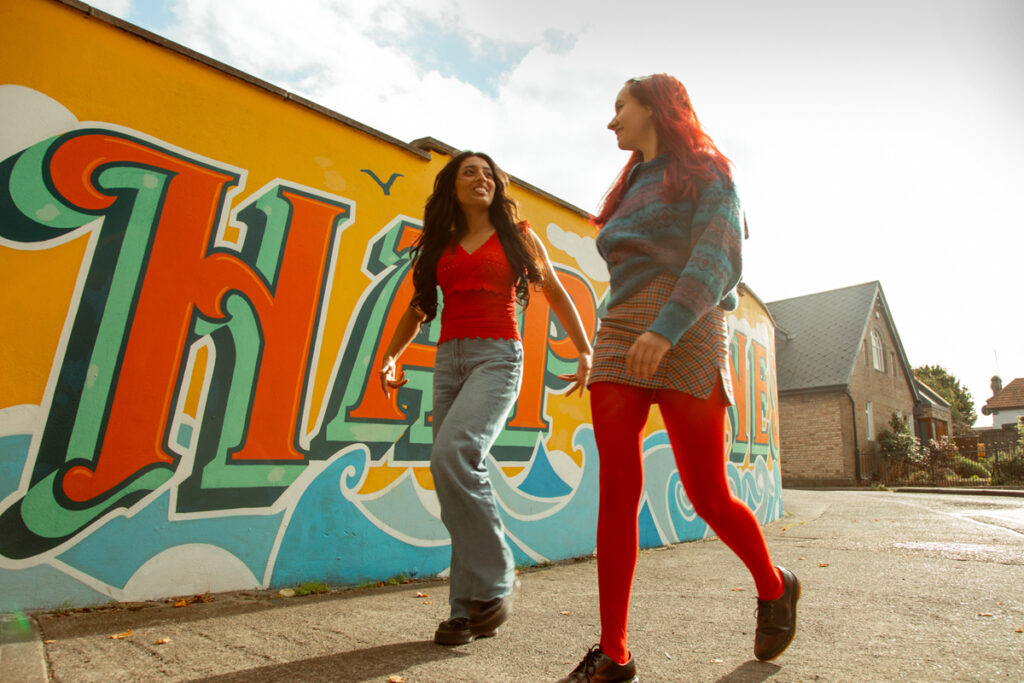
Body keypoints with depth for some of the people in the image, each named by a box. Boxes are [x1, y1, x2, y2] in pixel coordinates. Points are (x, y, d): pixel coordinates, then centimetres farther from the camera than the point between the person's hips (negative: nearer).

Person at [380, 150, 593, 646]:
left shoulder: (518, 236, 11)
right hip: (449, 359, 4)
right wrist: (389, 357, 9)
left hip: (498, 355, -4)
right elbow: (417, 307, 22)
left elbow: (556, 294, 12)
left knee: (452, 455, -26)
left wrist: (586, 352, 6)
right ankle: (468, 610, 10)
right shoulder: (439, 245, 19)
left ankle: (495, 584, -8)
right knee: (460, 475, -1)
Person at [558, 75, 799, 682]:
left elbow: (718, 256, -8)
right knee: (618, 488, -6)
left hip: (688, 338, -5)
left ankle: (775, 587, 30)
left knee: (709, 496, 0)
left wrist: (666, 328, -23)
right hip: (621, 337, 6)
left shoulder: (705, 170, 9)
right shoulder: (631, 189, 28)